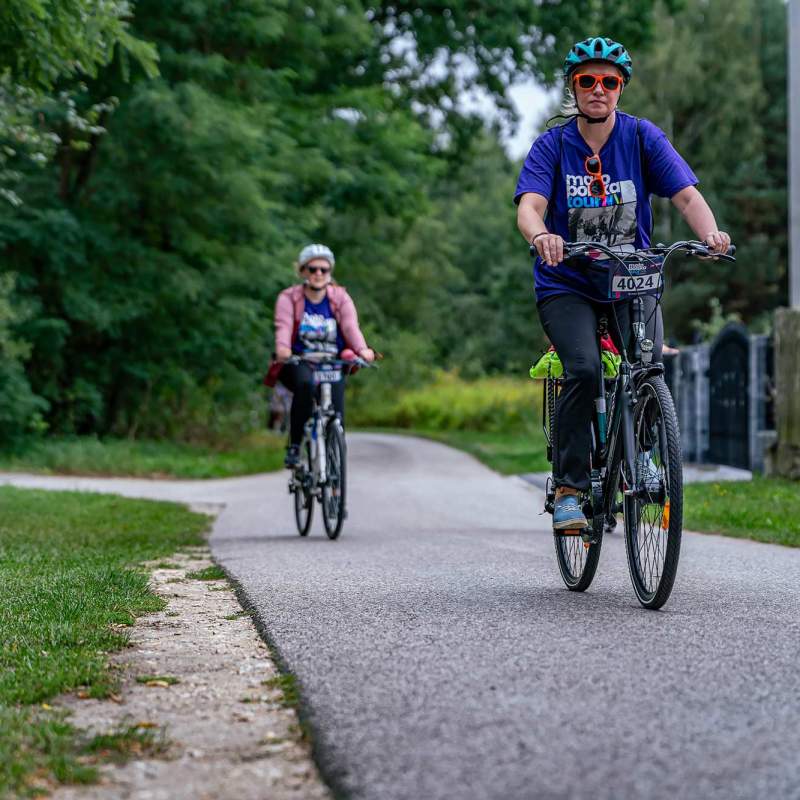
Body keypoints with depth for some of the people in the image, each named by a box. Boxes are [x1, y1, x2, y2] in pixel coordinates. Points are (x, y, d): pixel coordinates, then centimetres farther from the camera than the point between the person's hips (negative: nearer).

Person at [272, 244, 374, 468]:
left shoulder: (341, 298, 4)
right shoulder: (288, 298, 0)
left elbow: (350, 326, -13)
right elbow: (283, 326, -18)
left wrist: (362, 350, -34)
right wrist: (282, 348, -41)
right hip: (298, 363, -2)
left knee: (336, 408, -20)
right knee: (305, 384, -35)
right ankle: (294, 447, -27)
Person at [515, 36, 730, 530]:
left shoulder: (643, 137, -3)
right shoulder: (552, 146, -5)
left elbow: (686, 194, -13)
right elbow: (529, 205, -20)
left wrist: (710, 233, -35)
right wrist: (541, 235, -44)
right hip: (567, 285, -1)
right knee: (584, 371, -24)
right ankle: (569, 488, -13)